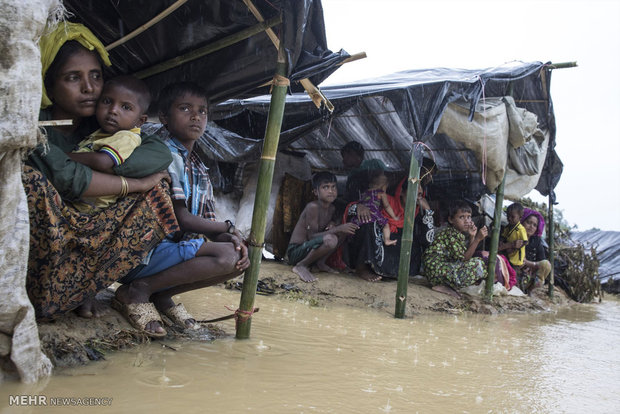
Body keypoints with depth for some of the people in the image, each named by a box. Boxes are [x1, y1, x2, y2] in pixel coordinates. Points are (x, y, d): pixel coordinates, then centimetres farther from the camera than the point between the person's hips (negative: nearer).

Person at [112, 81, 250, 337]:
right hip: (139, 254, -9)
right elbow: (182, 219, -19)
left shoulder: (199, 170, 15)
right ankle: (137, 291, -12)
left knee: (241, 259, 1)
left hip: (176, 247, 9)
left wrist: (230, 238, -10)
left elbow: (208, 225, 12)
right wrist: (229, 228, -4)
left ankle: (162, 295, 4)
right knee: (227, 256, -22)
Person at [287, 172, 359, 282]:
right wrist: (338, 229, -25)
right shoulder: (313, 207, -19)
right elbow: (311, 236, -22)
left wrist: (332, 225, -4)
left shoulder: (332, 208, 5)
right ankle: (300, 266, -14)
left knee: (344, 231, 4)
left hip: (309, 247, 8)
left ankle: (320, 263, 5)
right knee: (330, 239, -33)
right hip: (296, 251, -8)